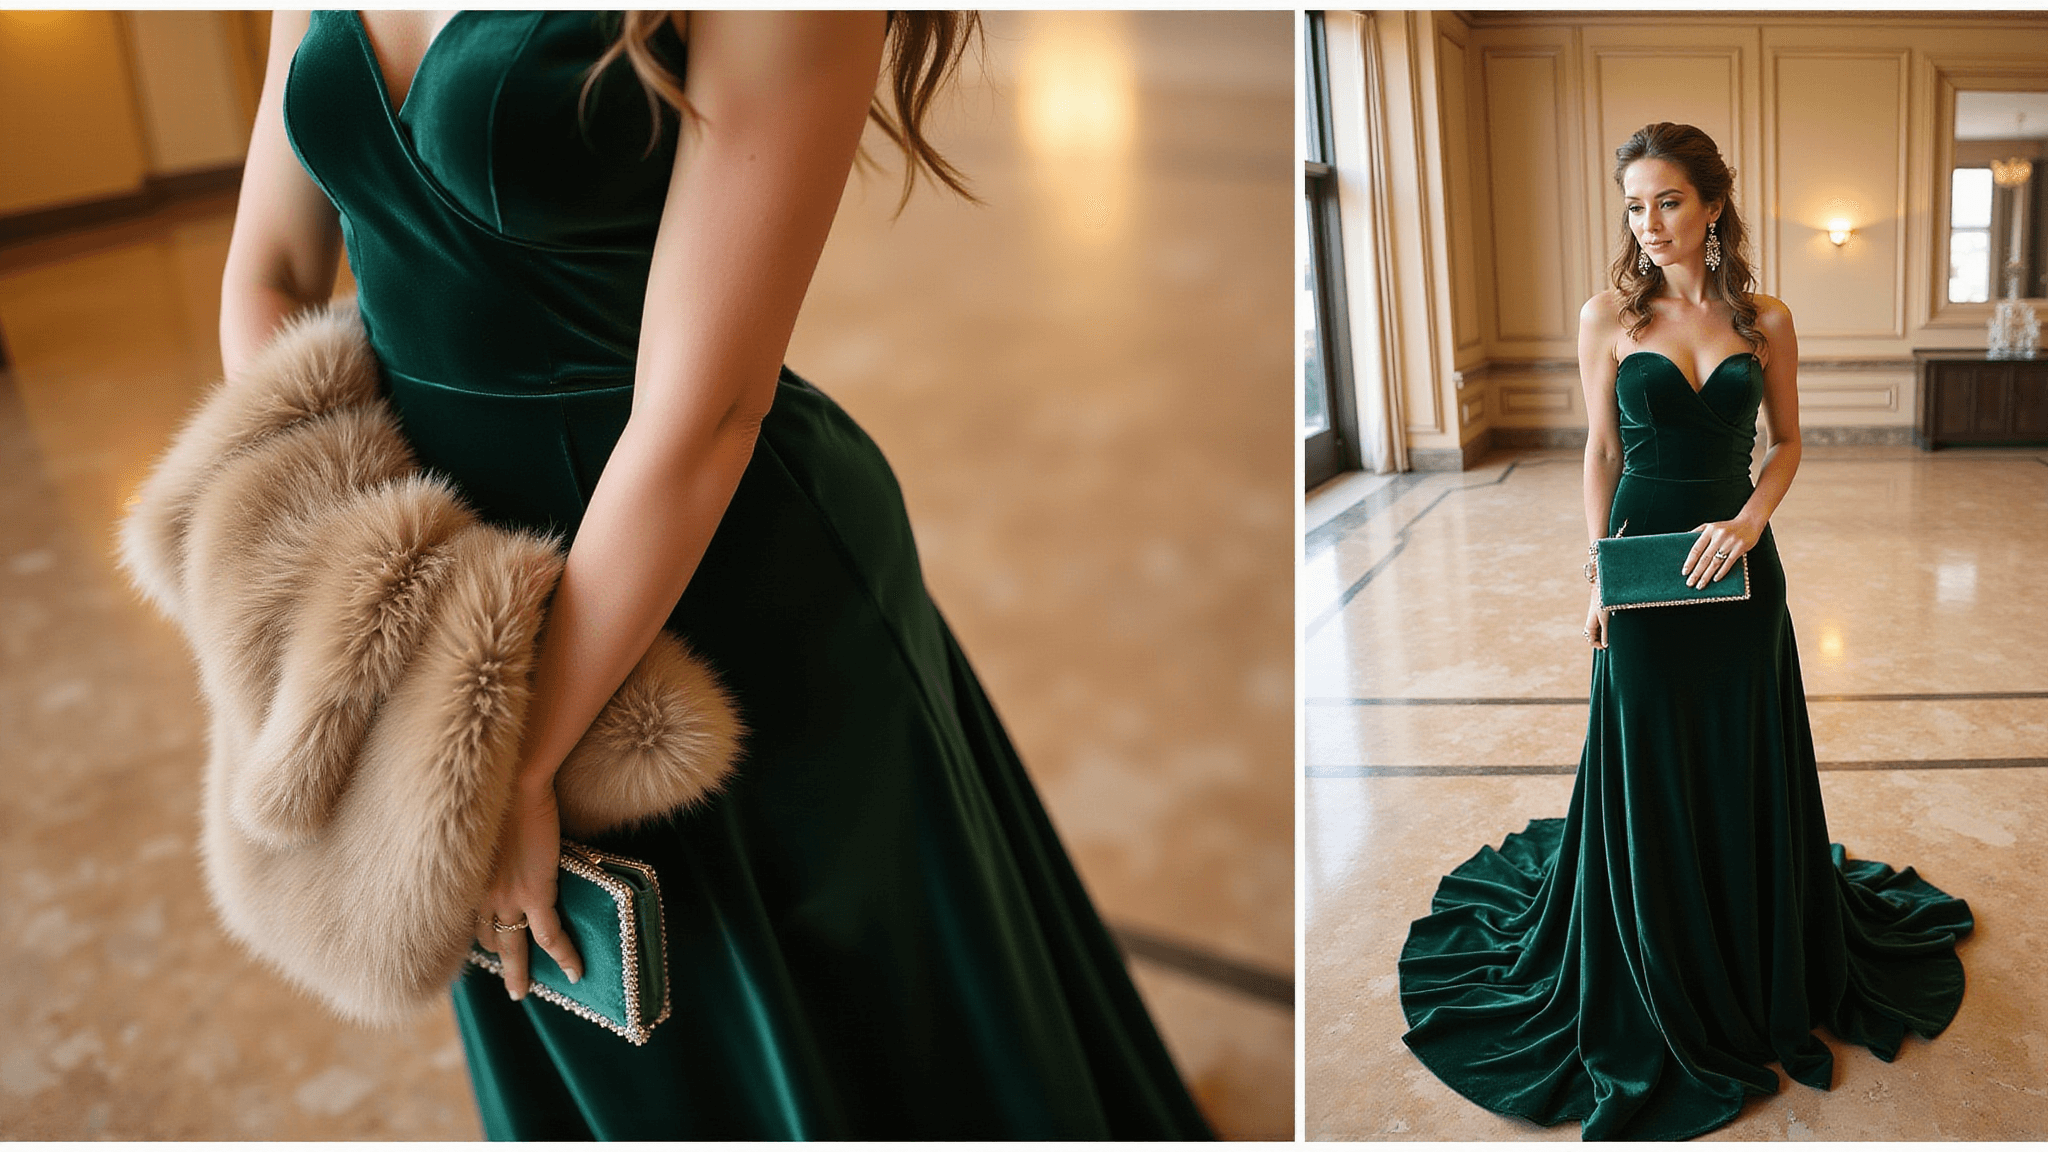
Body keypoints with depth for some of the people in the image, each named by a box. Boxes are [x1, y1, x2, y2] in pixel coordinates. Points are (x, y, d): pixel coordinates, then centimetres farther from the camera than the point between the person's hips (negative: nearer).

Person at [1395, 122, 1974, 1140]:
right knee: (1651, 771, 8)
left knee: (1746, 766, 12)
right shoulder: (1609, 317, -3)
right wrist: (1599, 577, -4)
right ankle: (1659, 986, 27)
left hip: (1737, 564, 1)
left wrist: (1749, 520, -11)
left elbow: (1786, 442, 8)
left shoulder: (1766, 321, 1)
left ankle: (1759, 968, 34)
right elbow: (1601, 453, 1)